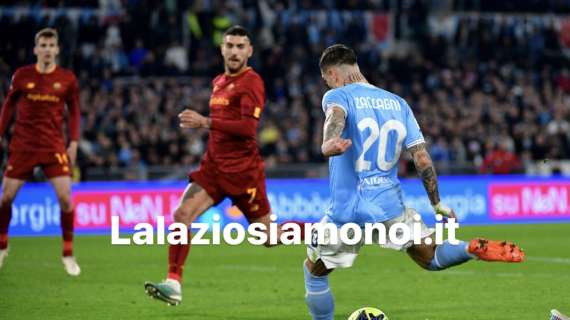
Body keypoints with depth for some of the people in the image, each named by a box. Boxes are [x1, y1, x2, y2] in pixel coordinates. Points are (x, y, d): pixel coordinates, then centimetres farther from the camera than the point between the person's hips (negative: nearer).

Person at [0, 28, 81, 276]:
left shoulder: (67, 79, -1)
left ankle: (68, 254, 1)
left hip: (53, 145, -1)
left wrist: (73, 142, 1)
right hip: (22, 144, 1)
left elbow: (74, 112, 7)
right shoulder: (22, 76, 0)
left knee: (65, 197, -13)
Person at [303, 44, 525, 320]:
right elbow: (422, 159, 8)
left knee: (314, 272, 16)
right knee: (431, 258, 14)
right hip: (390, 205, 4)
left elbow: (336, 114, -29)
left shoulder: (337, 96, -2)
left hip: (345, 211, -4)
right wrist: (438, 204, 17)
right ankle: (474, 249, -16)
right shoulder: (397, 103, 13)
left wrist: (329, 142, -51)